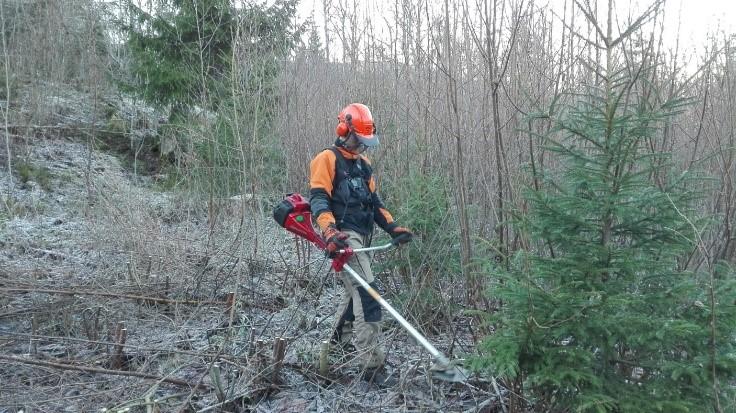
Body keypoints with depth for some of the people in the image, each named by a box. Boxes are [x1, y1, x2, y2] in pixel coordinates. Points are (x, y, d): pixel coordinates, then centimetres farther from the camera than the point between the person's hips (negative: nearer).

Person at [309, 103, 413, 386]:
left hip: (362, 235, 9)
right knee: (368, 296, -17)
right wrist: (330, 232, -31)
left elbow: (374, 200, 21)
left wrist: (392, 227, 9)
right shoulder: (327, 159, -6)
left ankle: (340, 338, 45)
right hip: (343, 236, -9)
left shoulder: (363, 164, 20)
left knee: (355, 290, 23)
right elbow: (318, 199, -16)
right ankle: (371, 365, -13)